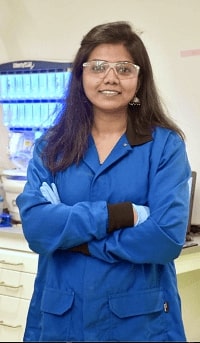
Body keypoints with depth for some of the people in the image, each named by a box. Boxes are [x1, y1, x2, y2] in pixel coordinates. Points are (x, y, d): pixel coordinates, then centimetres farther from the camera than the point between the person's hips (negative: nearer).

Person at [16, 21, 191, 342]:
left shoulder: (166, 145, -4)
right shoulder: (51, 146, 3)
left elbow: (168, 236, -16)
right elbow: (34, 225, -11)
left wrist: (74, 237, -13)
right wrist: (119, 215, -20)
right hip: (58, 316, 2)